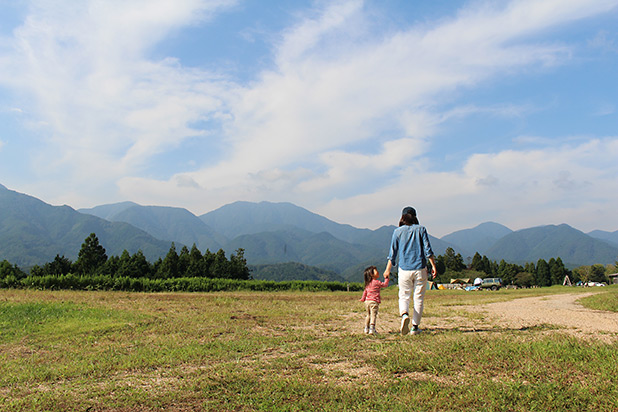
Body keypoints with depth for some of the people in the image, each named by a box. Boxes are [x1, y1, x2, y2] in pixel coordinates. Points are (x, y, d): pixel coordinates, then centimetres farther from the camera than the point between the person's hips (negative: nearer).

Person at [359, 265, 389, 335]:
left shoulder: (368, 283, 13)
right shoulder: (377, 282, -7)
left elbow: (365, 291, 19)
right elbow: (385, 284, 0)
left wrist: (363, 299, 28)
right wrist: (386, 278, 11)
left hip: (367, 301, 7)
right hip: (374, 301, -7)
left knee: (368, 315, 19)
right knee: (373, 315, -7)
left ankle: (366, 329, 24)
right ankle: (372, 329, -15)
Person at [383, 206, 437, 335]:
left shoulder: (398, 231, 3)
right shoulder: (421, 229, 3)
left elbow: (393, 253, 3)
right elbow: (428, 250, -2)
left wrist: (388, 270, 9)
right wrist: (433, 266, 3)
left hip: (404, 269, 0)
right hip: (420, 269, 0)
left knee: (404, 296, 11)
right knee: (418, 298, 8)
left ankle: (404, 314, -18)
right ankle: (415, 327, 8)